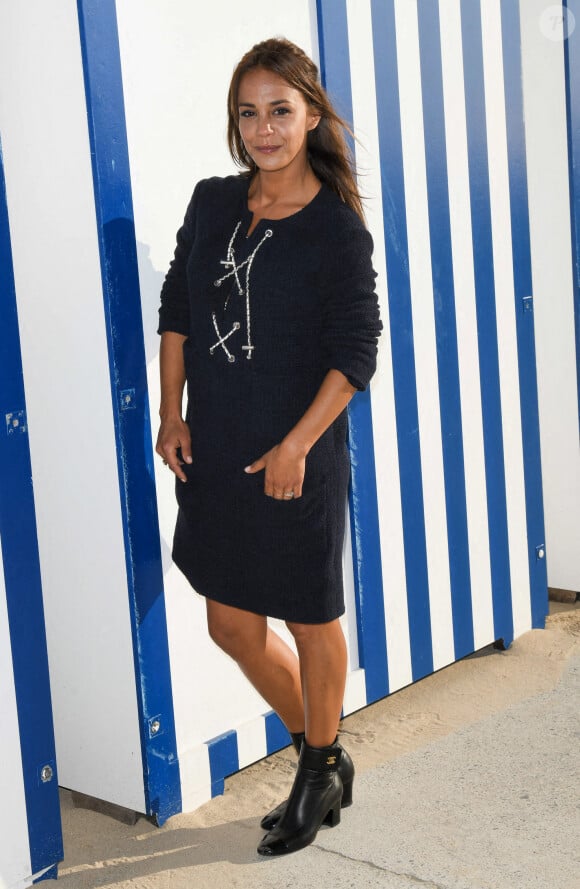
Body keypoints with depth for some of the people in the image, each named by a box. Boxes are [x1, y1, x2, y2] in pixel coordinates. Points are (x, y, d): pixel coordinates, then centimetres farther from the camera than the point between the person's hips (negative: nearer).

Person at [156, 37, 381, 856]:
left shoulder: (337, 228, -11)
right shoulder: (212, 203, 5)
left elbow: (355, 356, -12)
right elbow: (176, 310, 11)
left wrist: (295, 446, -17)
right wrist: (172, 414, 4)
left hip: (295, 459, -6)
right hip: (213, 452, 6)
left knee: (310, 620, 9)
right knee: (231, 623, 14)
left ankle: (321, 773, 33)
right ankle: (321, 755, 36)